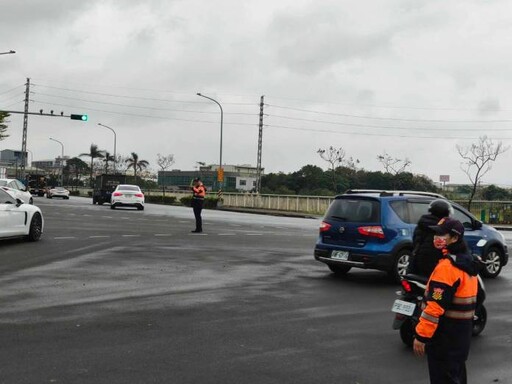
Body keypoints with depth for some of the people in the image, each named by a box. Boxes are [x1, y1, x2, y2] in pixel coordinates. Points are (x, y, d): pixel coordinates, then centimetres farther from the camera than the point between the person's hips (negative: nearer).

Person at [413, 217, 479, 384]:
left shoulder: (447, 265, -22)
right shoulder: (467, 262, 9)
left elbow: (435, 305, -26)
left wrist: (421, 335, -21)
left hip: (445, 334, -10)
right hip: (462, 331, 10)